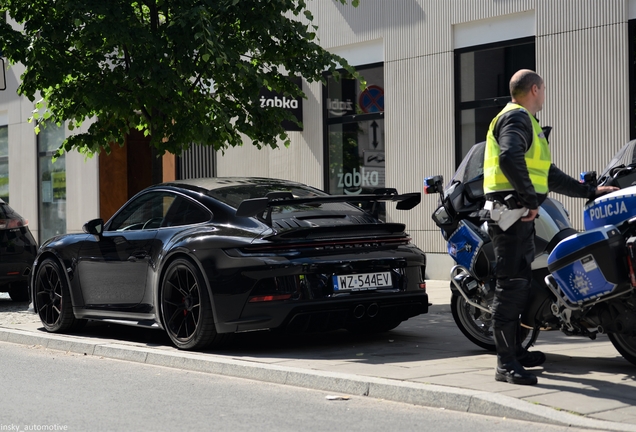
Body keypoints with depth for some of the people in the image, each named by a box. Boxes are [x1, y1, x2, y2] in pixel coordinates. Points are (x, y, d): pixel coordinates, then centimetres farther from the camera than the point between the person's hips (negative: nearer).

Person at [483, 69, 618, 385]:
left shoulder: (527, 123, 26)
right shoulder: (516, 117, -8)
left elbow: (549, 176, 28)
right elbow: (510, 158, -29)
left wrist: (590, 192, 26)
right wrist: (531, 200, -22)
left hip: (520, 214, 11)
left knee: (520, 284, 14)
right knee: (511, 285, -12)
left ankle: (514, 350, 22)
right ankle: (506, 364, -13)